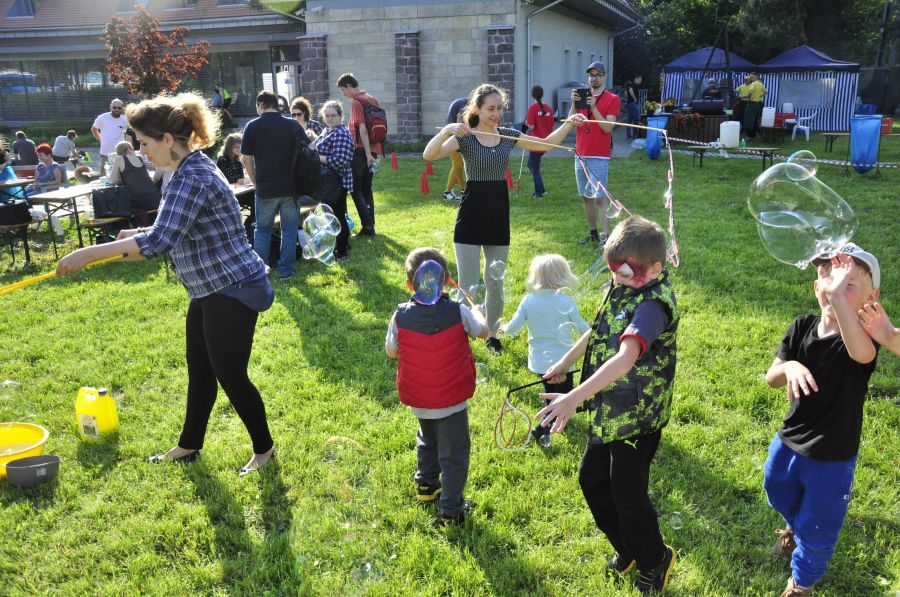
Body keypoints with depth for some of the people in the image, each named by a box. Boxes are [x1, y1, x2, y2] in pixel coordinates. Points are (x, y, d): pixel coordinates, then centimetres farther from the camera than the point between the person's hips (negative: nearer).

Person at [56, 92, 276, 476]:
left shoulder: (192, 178, -25)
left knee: (230, 376, 2)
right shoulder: (192, 169, 8)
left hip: (233, 291, -10)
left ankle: (264, 448, 22)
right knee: (199, 371, 20)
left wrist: (89, 253, -30)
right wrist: (139, 233, 10)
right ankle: (189, 446, 37)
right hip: (212, 290, 10)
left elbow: (159, 243, -33)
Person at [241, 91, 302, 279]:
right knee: (289, 229, 10)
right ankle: (286, 270, 11)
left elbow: (246, 159, 0)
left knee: (263, 230, 13)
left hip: (265, 188, 0)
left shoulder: (252, 126, -3)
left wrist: (256, 183, 10)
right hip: (290, 187, 1)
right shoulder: (293, 126, 0)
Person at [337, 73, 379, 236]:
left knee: (356, 189, -3)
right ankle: (370, 225, 15)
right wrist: (372, 152, 19)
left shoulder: (356, 102, -12)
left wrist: (368, 154, -20)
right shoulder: (372, 99, 14)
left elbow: (362, 129, -19)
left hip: (360, 149, -8)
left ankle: (367, 227, -7)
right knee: (366, 188, 14)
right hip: (372, 149, 8)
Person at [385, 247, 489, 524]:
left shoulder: (401, 316, -14)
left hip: (417, 401, 3)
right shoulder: (458, 312, -18)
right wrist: (477, 313, 21)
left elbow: (391, 351, -1)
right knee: (453, 454, 11)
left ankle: (426, 484, 47)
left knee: (427, 441, 30)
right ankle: (452, 509, 18)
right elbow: (483, 332, 1)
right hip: (452, 400, -3)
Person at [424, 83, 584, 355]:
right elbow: (429, 155, -23)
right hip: (471, 215, -4)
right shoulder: (465, 137, -8)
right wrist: (446, 130, -38)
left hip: (498, 214, 4)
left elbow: (545, 144, 14)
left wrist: (568, 124, 1)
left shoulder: (508, 136, 5)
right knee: (468, 286, -1)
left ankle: (492, 335, 30)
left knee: (495, 284, 13)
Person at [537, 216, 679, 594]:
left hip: (637, 417, -9)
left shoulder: (652, 304, -29)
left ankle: (654, 561, 37)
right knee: (591, 478, 20)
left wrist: (574, 398, -53)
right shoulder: (623, 286, -1)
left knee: (628, 495, 7)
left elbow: (625, 358, -44)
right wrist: (565, 363, 25)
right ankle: (627, 548, 44)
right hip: (611, 409, 9)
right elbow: (599, 329, 17)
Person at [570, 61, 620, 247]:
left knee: (599, 197, -11)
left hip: (599, 157, -6)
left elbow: (608, 127, -12)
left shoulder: (612, 99, -1)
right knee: (586, 197, 10)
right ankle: (592, 234, 19)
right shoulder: (582, 96, 13)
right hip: (580, 155, 6)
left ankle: (606, 237, -10)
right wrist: (574, 104, -11)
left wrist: (593, 107, -19)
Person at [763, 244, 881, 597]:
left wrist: (838, 296, -61)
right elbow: (771, 379, -9)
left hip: (832, 458, -5)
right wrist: (789, 366, -33)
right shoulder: (803, 327, -11)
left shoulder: (860, 337, -25)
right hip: (789, 441, 5)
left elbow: (861, 354, -52)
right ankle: (796, 527, 64)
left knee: (817, 531, 15)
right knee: (779, 494, 31)